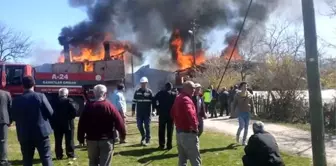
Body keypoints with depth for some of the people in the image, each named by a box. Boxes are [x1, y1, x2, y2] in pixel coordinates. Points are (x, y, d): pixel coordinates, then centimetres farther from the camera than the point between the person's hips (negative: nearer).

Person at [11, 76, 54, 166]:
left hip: (24, 135, 2)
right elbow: (50, 112, -5)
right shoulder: (41, 96, -9)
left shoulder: (16, 100, -4)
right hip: (41, 132, -2)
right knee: (46, 157, 5)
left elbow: (13, 117, 6)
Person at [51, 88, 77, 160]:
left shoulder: (55, 102, 1)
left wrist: (52, 124, 7)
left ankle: (59, 155, 11)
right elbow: (75, 112, -17)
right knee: (69, 140, 6)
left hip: (57, 125, 2)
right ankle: (71, 155, 9)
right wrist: (71, 117, 1)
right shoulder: (69, 101, -8)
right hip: (68, 124, -2)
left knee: (58, 141, 8)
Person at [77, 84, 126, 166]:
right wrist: (123, 134, 0)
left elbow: (81, 124, 1)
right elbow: (119, 122, -12)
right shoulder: (109, 106, -9)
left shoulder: (88, 106, 0)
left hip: (91, 139, 3)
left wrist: (81, 138, 8)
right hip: (107, 140, -3)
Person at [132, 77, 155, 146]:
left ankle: (147, 140, 13)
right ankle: (143, 136, 32)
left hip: (147, 113, -3)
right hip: (139, 113, 3)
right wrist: (133, 110, 5)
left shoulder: (149, 92, -2)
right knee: (139, 125, 7)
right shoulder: (137, 92, 4)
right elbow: (134, 101, 8)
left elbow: (153, 101, -1)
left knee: (147, 126, 2)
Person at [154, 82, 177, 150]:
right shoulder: (174, 94, -1)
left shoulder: (160, 93, 1)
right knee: (170, 130, 7)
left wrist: (157, 108, 0)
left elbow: (154, 100, -9)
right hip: (171, 114, -1)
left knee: (161, 130, 9)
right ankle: (169, 145, 8)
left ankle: (161, 145, 10)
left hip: (162, 114, 1)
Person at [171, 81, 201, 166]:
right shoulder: (186, 99, -19)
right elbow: (190, 114, -36)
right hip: (188, 134, -10)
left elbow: (173, 113, 26)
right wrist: (195, 126, -23)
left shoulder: (178, 98, 12)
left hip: (179, 132, 10)